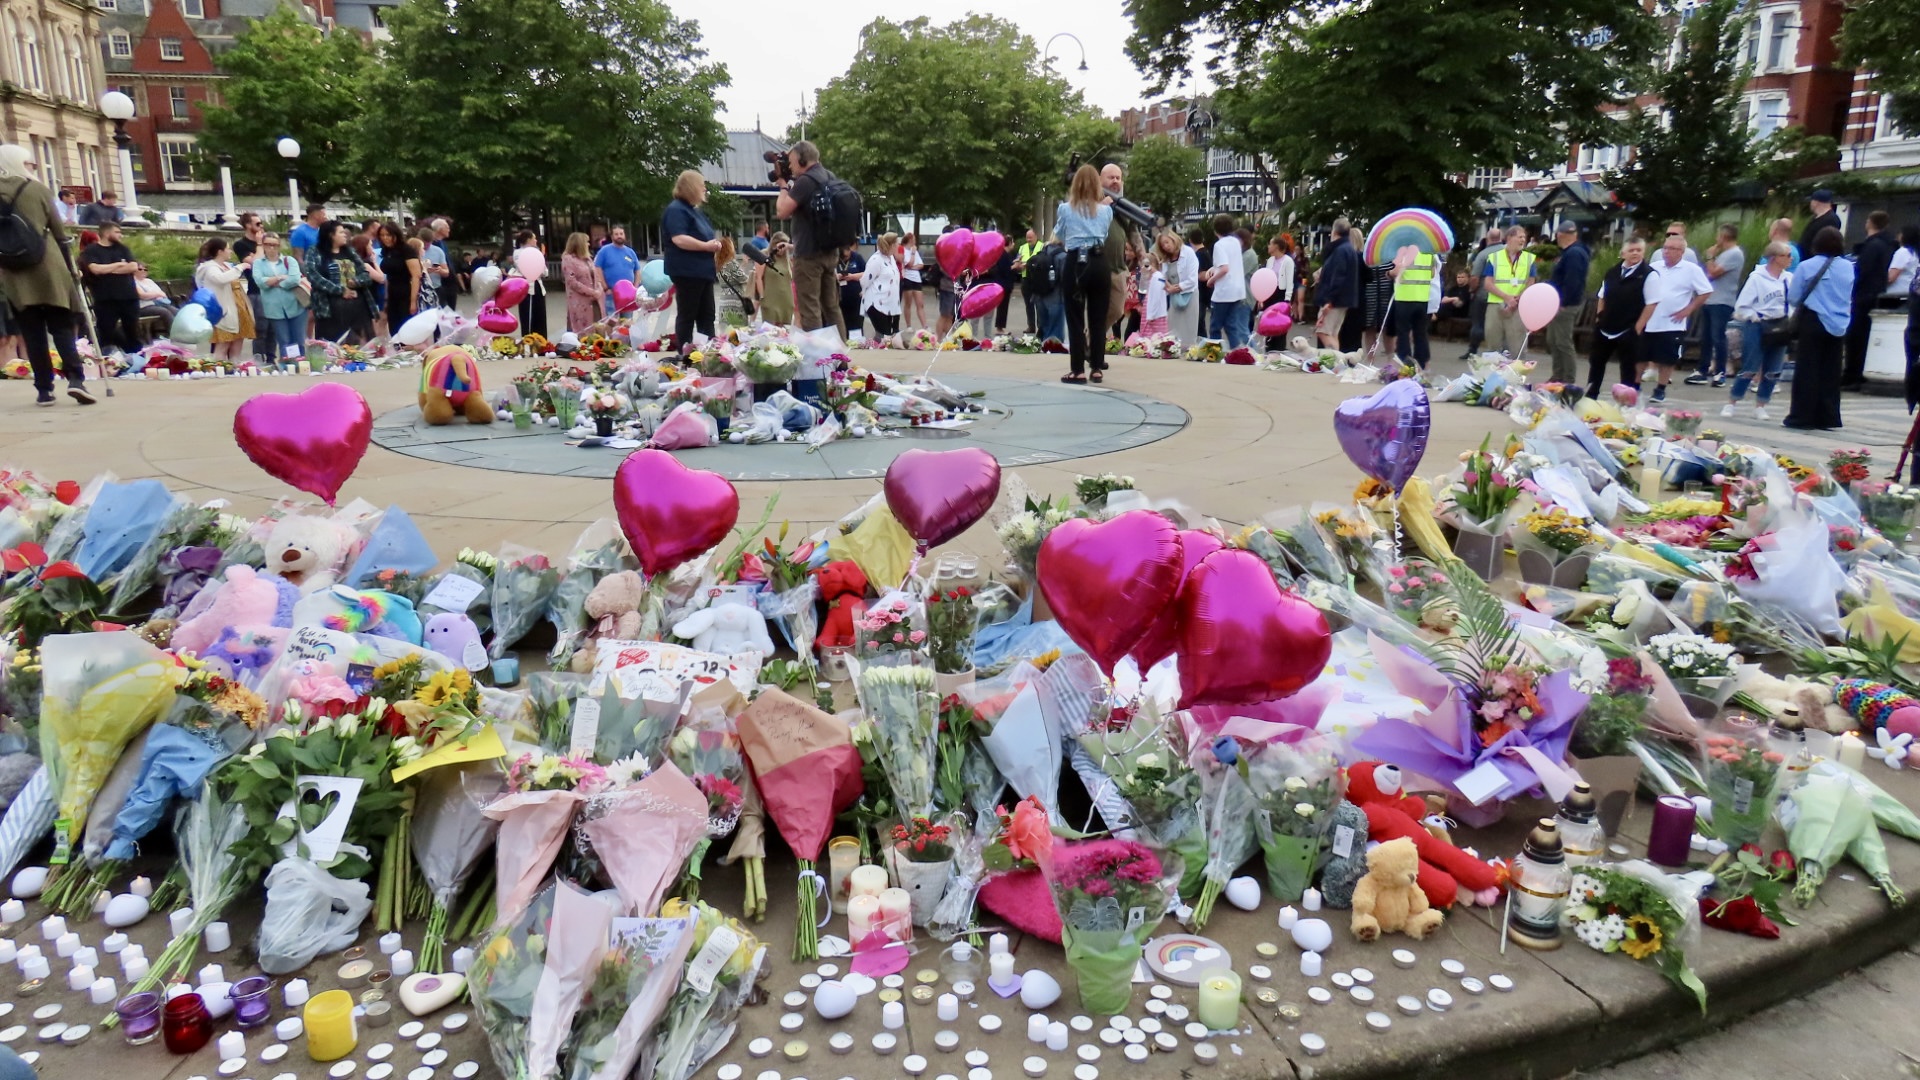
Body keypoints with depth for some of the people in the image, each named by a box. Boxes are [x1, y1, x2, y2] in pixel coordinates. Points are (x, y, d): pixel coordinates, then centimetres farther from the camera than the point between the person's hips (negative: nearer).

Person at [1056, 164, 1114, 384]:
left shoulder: (1065, 209, 2)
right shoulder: (1105, 210, 6)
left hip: (1075, 262, -2)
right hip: (1099, 263, 2)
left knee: (1075, 318, 1)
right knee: (1098, 318, 7)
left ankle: (1078, 370, -2)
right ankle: (1096, 368, 9)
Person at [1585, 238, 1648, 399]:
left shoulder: (1648, 275, -9)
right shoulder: (1612, 272, 7)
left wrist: (1638, 326, -13)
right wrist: (1599, 317, 8)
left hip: (1629, 330, -5)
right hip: (1605, 327, 5)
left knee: (1628, 367, 3)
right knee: (1596, 361, 14)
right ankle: (1590, 396, 26)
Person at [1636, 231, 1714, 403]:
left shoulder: (1691, 270, -4)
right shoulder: (1654, 268, 5)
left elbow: (1706, 292, -1)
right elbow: (1642, 292, 12)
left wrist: (1688, 309, -7)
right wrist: (1639, 321, 5)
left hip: (1673, 324, -3)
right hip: (1649, 322, 3)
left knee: (1667, 359, 4)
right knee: (1641, 356, 6)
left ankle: (1661, 389, 17)